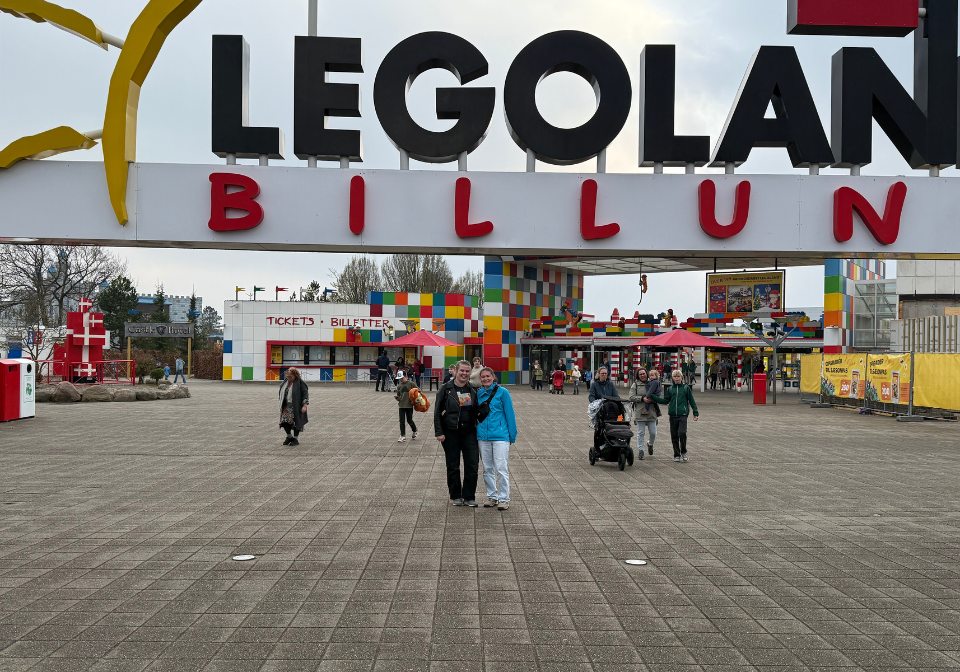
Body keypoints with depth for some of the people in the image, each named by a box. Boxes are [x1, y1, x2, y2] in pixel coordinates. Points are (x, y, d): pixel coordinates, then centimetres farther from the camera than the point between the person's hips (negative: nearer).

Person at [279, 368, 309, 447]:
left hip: (296, 407, -6)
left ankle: (296, 439, 14)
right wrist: (281, 404, 19)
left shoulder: (300, 383, -11)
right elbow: (282, 393, 19)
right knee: (284, 421, 0)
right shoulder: (285, 382, 8)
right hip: (286, 407, 6)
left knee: (295, 422, 0)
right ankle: (289, 436, 20)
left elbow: (305, 394, -12)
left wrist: (305, 405, -19)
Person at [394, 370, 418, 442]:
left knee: (409, 420, 6)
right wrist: (398, 398, -9)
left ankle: (415, 431, 32)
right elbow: (399, 396, 13)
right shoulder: (399, 386, 6)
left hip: (409, 405, -3)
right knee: (402, 421, 0)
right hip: (401, 405, 3)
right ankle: (403, 436, 6)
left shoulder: (411, 384, -6)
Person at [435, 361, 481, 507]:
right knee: (453, 466, 5)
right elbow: (437, 411, -1)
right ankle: (456, 496, 19)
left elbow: (477, 411, 14)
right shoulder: (446, 388, -2)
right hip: (450, 433, -2)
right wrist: (439, 432, -8)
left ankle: (469, 497, 8)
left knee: (472, 464, -2)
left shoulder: (472, 390, 7)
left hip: (469, 432, 2)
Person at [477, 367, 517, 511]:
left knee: (501, 469, -6)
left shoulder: (502, 392, -3)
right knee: (487, 469, 11)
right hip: (483, 436, 5)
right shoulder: (479, 394, 8)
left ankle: (504, 499, 3)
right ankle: (492, 496, 23)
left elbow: (509, 414, -1)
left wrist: (512, 435, -3)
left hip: (500, 435, -5)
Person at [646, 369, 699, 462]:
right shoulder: (670, 389, 12)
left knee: (682, 433, -18)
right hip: (673, 415, 3)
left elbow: (692, 401, 7)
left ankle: (683, 452, 4)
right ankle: (676, 455, 17)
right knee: (674, 436, 4)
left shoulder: (686, 388, 4)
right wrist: (652, 397, 6)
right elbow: (665, 400, 13)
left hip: (683, 415, -3)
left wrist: (696, 413, 5)